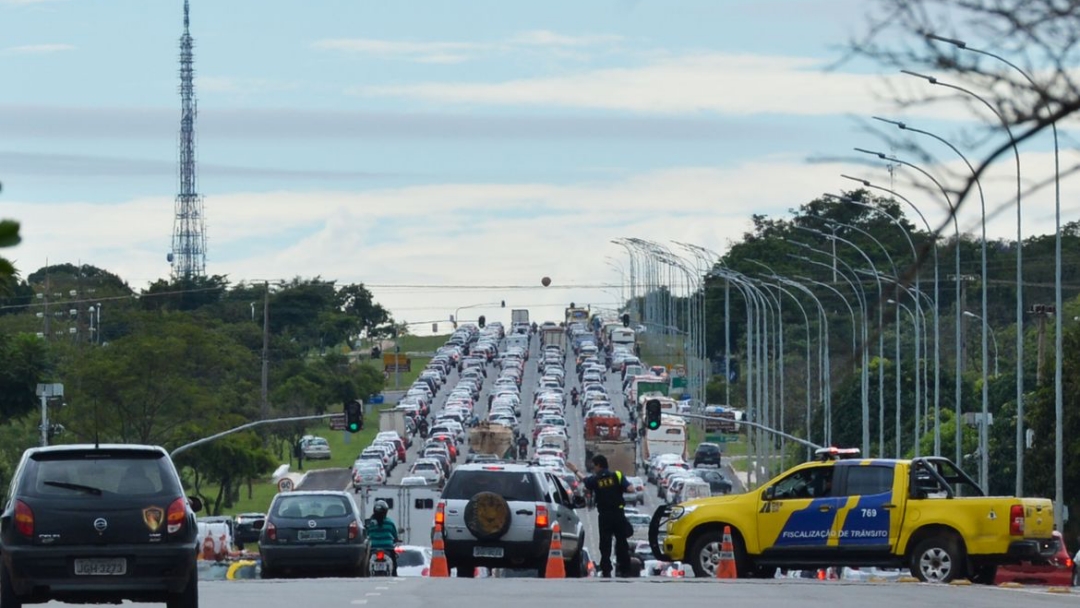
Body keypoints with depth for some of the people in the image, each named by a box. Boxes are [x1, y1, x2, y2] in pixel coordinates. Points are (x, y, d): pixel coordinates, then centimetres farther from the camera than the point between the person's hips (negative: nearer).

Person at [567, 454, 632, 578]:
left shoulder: (595, 480, -2)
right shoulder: (617, 476, -3)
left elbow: (584, 480, 20)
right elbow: (629, 488, -13)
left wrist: (575, 471, 38)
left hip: (604, 516, -1)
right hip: (618, 514, 1)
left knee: (605, 544, 5)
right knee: (621, 543, 8)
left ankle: (606, 571, 0)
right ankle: (625, 570, 8)